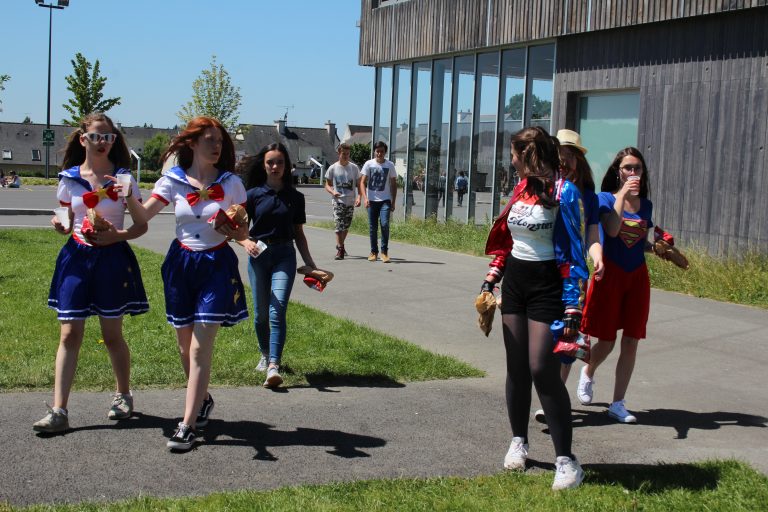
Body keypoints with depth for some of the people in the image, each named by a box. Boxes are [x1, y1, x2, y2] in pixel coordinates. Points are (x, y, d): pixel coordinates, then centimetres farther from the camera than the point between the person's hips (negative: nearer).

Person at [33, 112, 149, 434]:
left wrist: (118, 235, -16)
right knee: (69, 333, -3)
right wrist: (59, 226, -10)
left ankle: (123, 395, 29)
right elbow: (67, 224, 13)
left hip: (112, 258, -2)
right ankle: (59, 411, -4)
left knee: (112, 334, 8)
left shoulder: (123, 179, -1)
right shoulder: (69, 179, 5)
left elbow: (141, 225, 1)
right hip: (77, 257, 2)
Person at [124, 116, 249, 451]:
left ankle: (188, 425, -5)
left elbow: (244, 232, 2)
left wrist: (231, 229, -19)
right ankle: (203, 399, 38)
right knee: (185, 345, 12)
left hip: (217, 265, -2)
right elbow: (143, 216, -10)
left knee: (200, 348, -9)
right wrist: (129, 196, -29)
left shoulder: (231, 183, -2)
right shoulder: (173, 181, 0)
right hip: (181, 263, 2)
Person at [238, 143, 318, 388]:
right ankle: (266, 354, 34)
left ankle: (273, 367, -21)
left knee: (278, 311, -14)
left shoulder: (295, 197, 6)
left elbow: (299, 234, 12)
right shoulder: (253, 194, 2)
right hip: (259, 255, 1)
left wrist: (310, 264, 7)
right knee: (261, 313, 8)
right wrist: (246, 241, -18)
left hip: (285, 256, 0)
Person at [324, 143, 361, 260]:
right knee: (339, 225, -12)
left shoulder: (354, 168, 3)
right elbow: (327, 185, 5)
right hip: (338, 201, -2)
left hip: (350, 202, 2)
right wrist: (333, 192, -16)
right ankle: (340, 249, -10)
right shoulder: (333, 168, 0)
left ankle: (340, 245, 30)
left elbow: (359, 184, 7)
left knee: (346, 226, 10)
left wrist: (359, 197, -8)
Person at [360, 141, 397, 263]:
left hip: (385, 200, -1)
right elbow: (362, 182, -1)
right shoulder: (369, 164, 2)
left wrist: (393, 202, 3)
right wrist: (365, 198, -16)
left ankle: (384, 251, -6)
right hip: (372, 200, 1)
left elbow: (393, 184, 8)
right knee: (372, 227, 4)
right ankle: (374, 252, 16)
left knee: (385, 224, -16)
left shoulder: (390, 165, 4)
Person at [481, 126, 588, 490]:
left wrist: (573, 306, -20)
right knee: (517, 368, 11)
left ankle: (566, 458, -2)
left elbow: (572, 250, -16)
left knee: (543, 370, -11)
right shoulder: (520, 189, 9)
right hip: (514, 282, 7)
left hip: (546, 285, -7)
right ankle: (518, 441, 26)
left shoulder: (562, 192, -13)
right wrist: (491, 280, 12)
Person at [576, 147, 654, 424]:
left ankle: (618, 403, 12)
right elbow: (612, 230, -23)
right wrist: (622, 195, -23)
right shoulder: (605, 198, -5)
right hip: (611, 274, -4)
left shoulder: (645, 204, 9)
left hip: (637, 276, 4)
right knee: (606, 341, 2)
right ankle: (588, 373, 36)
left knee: (631, 342, 2)